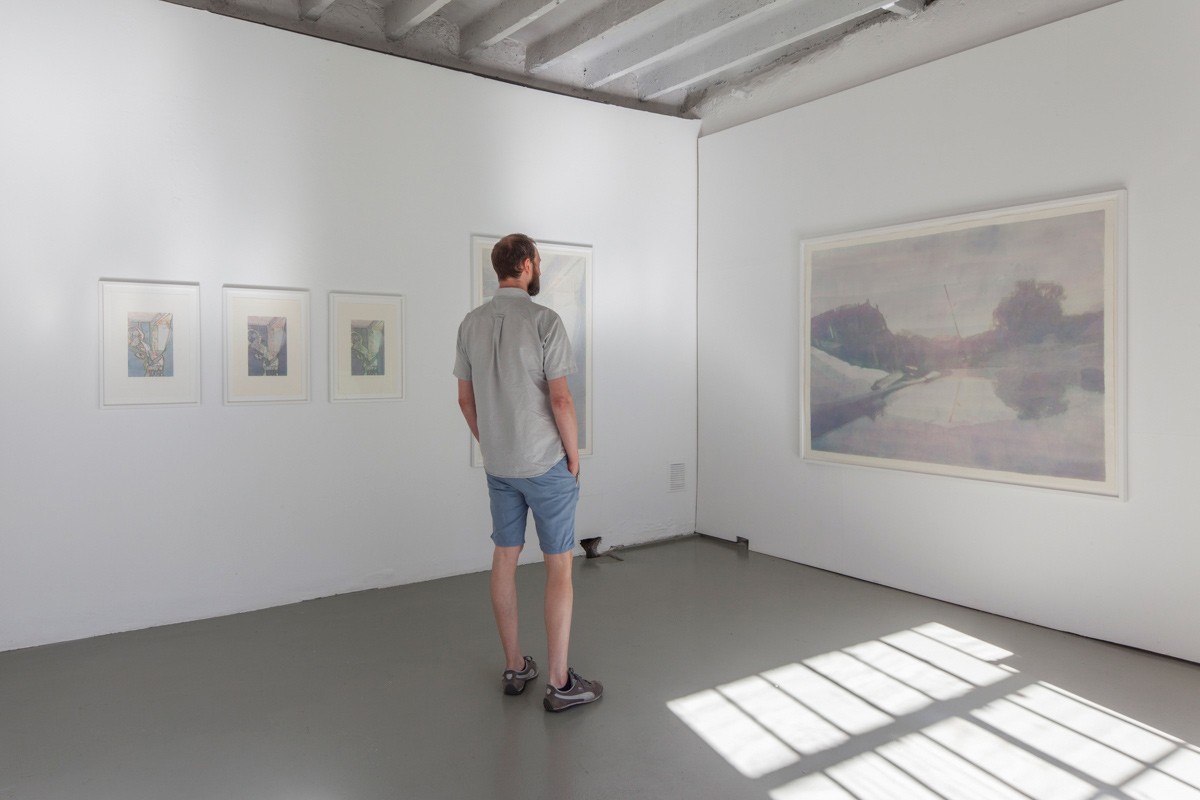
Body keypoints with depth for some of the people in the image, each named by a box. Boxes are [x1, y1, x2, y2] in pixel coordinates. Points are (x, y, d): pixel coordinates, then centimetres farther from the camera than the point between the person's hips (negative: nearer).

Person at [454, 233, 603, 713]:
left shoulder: (472, 324, 4)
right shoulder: (545, 321, -16)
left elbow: (466, 398, 8)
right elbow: (560, 399, -19)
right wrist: (574, 456, -6)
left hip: (498, 465, 6)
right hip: (546, 463, -6)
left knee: (505, 557, 14)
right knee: (559, 565, 2)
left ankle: (514, 667, 25)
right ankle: (560, 683, 8)